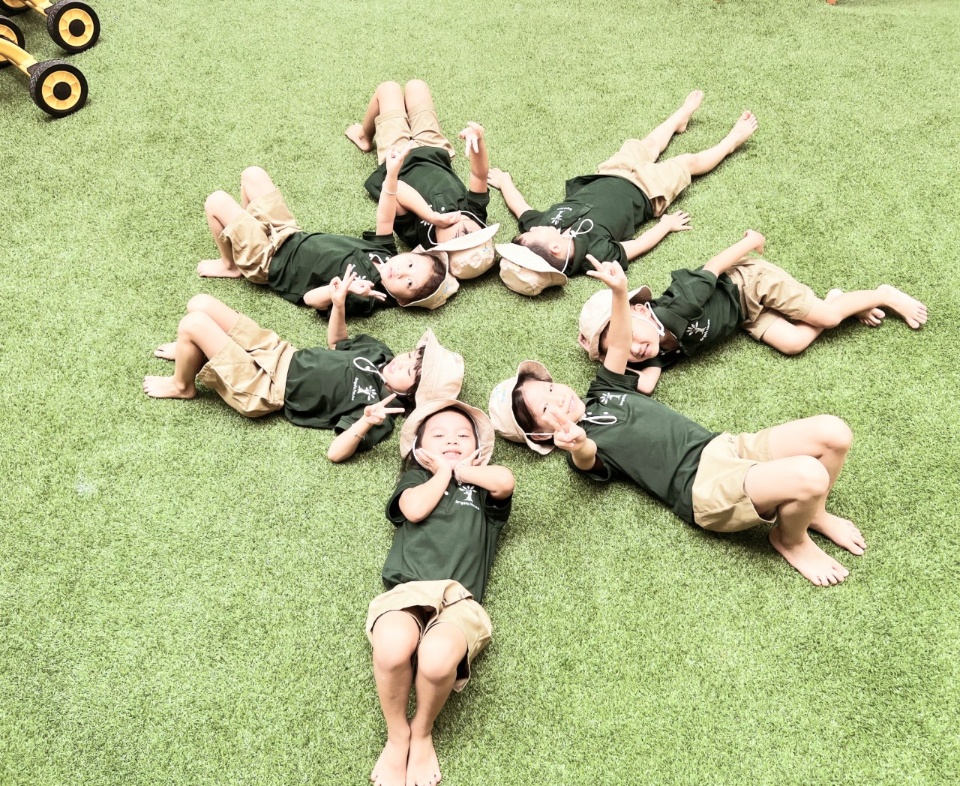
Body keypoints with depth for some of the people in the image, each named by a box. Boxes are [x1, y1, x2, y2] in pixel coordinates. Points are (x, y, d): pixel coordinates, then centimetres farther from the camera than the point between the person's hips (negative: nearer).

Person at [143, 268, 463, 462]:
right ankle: (193, 353, 38)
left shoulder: (377, 407, -20)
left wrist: (366, 423, -46)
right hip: (279, 352, 7)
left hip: (264, 388, -7)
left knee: (193, 323, -18)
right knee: (200, 303, 5)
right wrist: (339, 303, 2)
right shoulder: (380, 353, 2)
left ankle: (181, 386, 13)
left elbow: (335, 452, -28)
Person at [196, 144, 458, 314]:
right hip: (291, 236, 7)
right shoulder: (385, 252, -11)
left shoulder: (363, 299, -30)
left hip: (269, 260, -7)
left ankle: (230, 265, 14)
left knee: (216, 201, -11)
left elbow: (311, 298, -36)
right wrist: (393, 172, -27)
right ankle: (245, 228, 35)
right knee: (252, 174, 11)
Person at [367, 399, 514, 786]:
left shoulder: (483, 488, 26)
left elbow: (505, 480, 0)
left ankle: (423, 731, -1)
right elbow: (414, 510, 1)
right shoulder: (416, 479, 26)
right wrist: (442, 472, 16)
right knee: (393, 646, -37)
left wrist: (457, 469, 13)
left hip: (459, 601, 0)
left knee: (437, 657, -36)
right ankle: (396, 736, -6)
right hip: (406, 591, 0)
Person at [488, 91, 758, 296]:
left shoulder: (540, 227, -33)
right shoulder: (594, 253, -43)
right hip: (645, 191, -5)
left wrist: (504, 181, 6)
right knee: (689, 161, 15)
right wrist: (666, 225, -11)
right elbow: (638, 245, -27)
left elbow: (521, 208, -12)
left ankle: (680, 118, 60)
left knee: (647, 144, 26)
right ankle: (733, 140, 48)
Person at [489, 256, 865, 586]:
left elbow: (617, 347, 17)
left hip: (725, 445, 7)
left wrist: (619, 292, 1)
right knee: (808, 476, -30)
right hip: (707, 486, -7)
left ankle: (815, 513, 15)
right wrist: (576, 444, -49)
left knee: (832, 433, -14)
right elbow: (588, 456, -24)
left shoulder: (602, 391, 23)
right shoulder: (582, 449, 0)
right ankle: (792, 540, 4)